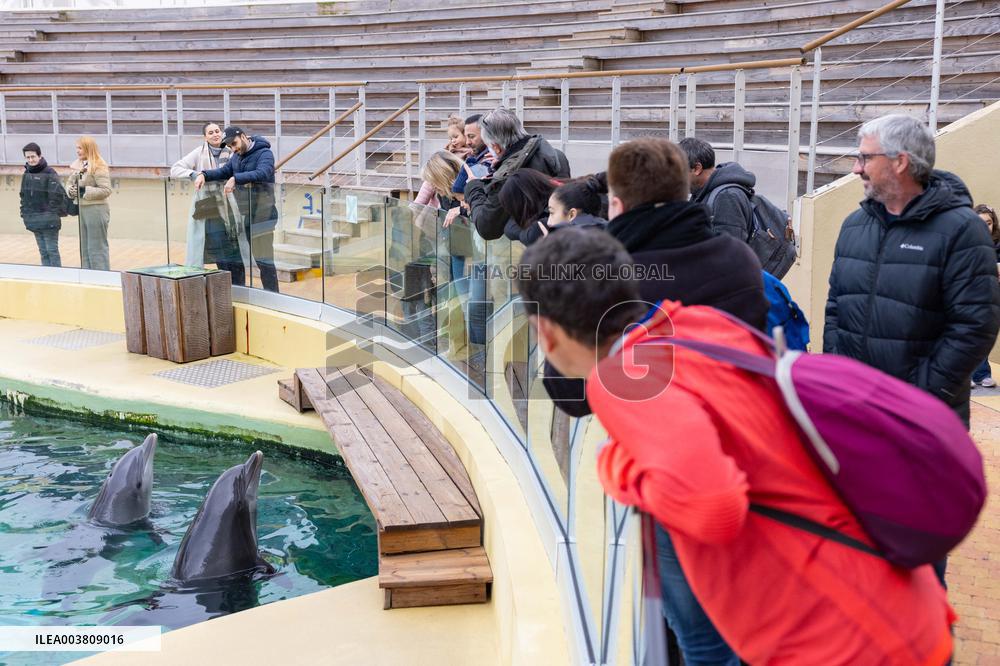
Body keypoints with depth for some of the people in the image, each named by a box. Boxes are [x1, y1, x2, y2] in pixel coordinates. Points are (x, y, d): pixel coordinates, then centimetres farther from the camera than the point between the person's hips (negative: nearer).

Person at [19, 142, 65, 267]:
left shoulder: (49, 173, -8)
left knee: (52, 250, -3)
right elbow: (23, 195, 18)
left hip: (48, 220, -6)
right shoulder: (26, 174, 11)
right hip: (33, 220, 6)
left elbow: (57, 195, -14)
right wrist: (24, 213, 11)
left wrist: (52, 213, -14)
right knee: (43, 252, 10)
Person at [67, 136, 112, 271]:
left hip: (96, 210, -9)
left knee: (97, 248, -4)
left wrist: (85, 190, -19)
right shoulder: (79, 165, 12)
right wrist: (71, 190, -4)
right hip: (83, 210, 9)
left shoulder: (99, 167, -12)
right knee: (85, 248, 14)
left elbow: (106, 190, -17)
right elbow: (69, 183, 18)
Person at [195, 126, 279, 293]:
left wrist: (235, 178, -38)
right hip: (242, 216, 8)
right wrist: (204, 174, -7)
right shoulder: (237, 156, 12)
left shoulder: (264, 154, -12)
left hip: (261, 216, -8)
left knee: (263, 260, -3)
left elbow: (262, 173, -29)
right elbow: (224, 171, 12)